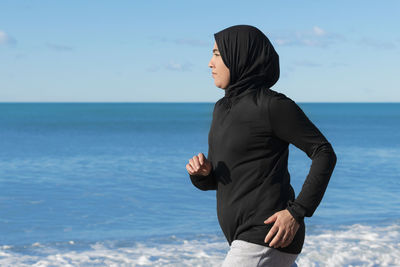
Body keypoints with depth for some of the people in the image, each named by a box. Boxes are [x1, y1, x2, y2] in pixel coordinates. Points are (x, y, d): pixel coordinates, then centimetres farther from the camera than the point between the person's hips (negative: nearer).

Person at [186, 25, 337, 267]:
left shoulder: (273, 105, -10)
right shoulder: (224, 109, 14)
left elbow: (324, 154, -10)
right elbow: (214, 180, 18)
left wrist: (297, 212, -18)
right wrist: (201, 170, -6)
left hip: (269, 237, -9)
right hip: (249, 236, 9)